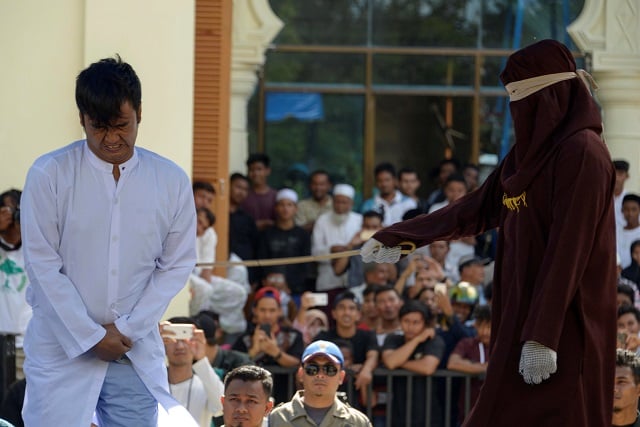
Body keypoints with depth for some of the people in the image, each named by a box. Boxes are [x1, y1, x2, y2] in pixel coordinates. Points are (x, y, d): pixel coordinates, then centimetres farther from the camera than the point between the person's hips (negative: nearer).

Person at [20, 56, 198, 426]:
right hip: (62, 348, -2)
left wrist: (128, 330, -5)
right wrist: (92, 337, -9)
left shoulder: (171, 181, 2)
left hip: (136, 351, 2)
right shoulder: (50, 175, -6)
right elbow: (43, 266, -6)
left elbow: (177, 265, 5)